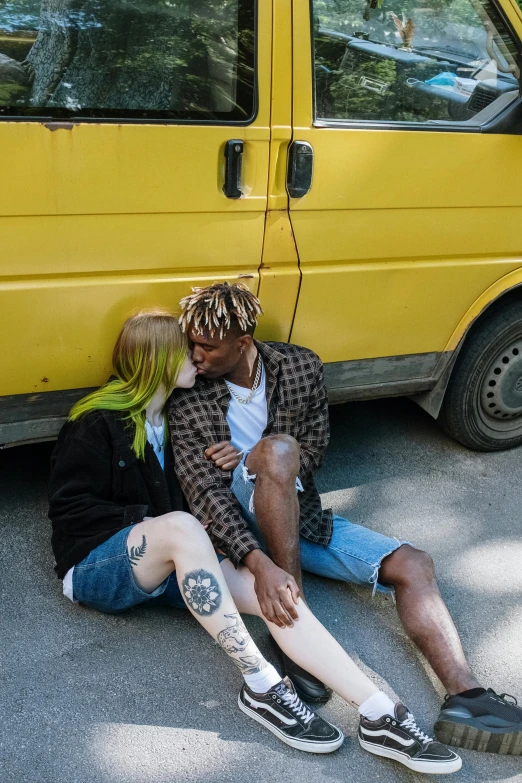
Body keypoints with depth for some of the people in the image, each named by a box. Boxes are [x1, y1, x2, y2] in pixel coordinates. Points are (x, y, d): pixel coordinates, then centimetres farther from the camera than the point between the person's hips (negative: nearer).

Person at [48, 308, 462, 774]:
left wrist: (228, 468, 0)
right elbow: (69, 507, -12)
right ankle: (261, 686, -34)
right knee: (181, 527, -39)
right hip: (95, 567, -6)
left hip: (163, 567, 6)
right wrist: (146, 521, -18)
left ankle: (380, 717, -32)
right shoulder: (96, 422, -10)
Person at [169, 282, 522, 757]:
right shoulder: (188, 406, -12)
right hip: (243, 523, -4)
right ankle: (295, 629, -31)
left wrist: (248, 459, -15)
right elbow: (208, 495, -22)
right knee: (276, 447, -36)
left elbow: (315, 447, 3)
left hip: (301, 515, 4)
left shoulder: (301, 367, -2)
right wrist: (260, 565, -38)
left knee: (412, 565, -14)